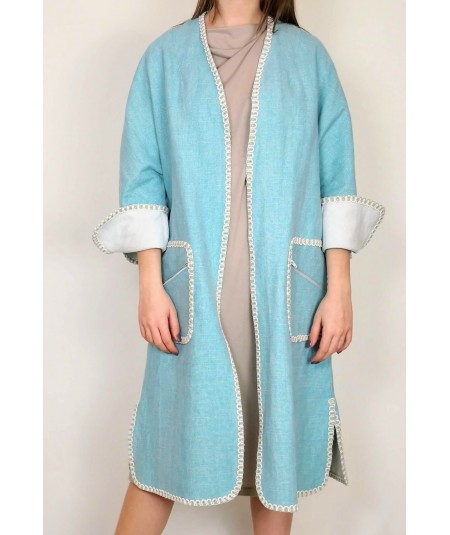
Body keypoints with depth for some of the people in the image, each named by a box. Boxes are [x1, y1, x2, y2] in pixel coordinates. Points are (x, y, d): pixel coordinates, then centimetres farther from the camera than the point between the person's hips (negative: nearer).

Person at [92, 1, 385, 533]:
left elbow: (336, 179, 4)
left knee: (280, 434, 9)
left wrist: (339, 289, -3)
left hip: (286, 290, 1)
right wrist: (150, 284, -5)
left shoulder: (307, 55, 8)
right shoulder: (165, 55, 8)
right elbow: (143, 177, 4)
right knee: (169, 437, 5)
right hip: (194, 289, 0)